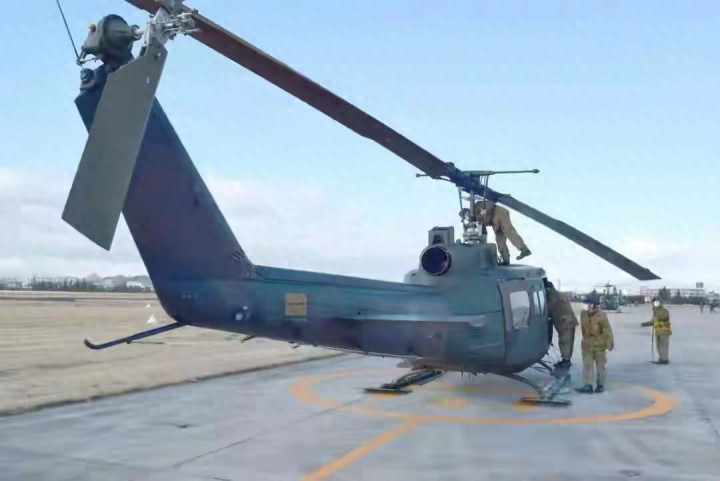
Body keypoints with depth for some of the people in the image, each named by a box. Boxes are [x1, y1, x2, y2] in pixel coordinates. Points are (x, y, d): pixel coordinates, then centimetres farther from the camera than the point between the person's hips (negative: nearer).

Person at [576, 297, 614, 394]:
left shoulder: (601, 316, -13)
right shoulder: (583, 314, 4)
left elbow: (607, 330, -12)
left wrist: (610, 343, -13)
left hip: (599, 345, -4)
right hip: (587, 345, 4)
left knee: (600, 366, 9)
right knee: (587, 365, -2)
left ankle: (601, 385, 20)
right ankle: (588, 386, -4)